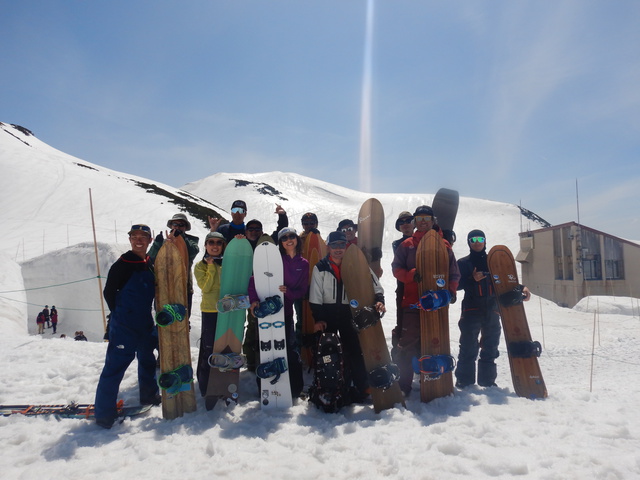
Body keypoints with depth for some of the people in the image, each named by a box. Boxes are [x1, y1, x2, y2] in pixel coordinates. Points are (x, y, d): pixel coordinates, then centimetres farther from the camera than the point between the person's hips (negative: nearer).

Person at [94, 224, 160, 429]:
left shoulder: (151, 264, 5)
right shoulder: (122, 265, -11)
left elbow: (159, 289, 17)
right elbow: (109, 292, -6)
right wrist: (121, 314, -2)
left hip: (145, 325, 7)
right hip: (124, 327, -6)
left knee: (147, 360, 20)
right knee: (115, 365, -7)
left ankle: (149, 395, 40)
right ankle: (104, 412, 5)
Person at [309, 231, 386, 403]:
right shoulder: (320, 268, -6)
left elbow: (374, 284, -1)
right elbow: (315, 297, -5)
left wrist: (379, 300, -19)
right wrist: (318, 318, -11)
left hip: (349, 313, 0)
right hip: (327, 314, 0)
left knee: (354, 350, 4)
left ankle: (362, 388, 18)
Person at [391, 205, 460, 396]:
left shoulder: (444, 245, 10)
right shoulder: (407, 245, 8)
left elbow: (454, 272, 12)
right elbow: (396, 268, 2)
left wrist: (451, 290, -4)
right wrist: (412, 275, -17)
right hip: (412, 301, -2)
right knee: (408, 344, -4)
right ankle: (402, 386, 3)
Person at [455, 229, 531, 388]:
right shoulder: (463, 263, 7)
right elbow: (457, 284, -1)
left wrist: (521, 288, -3)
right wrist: (472, 279, -16)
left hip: (492, 309, 3)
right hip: (471, 309, -3)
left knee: (490, 347, 7)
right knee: (468, 346, -5)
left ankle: (487, 380, 17)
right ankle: (464, 380, 2)